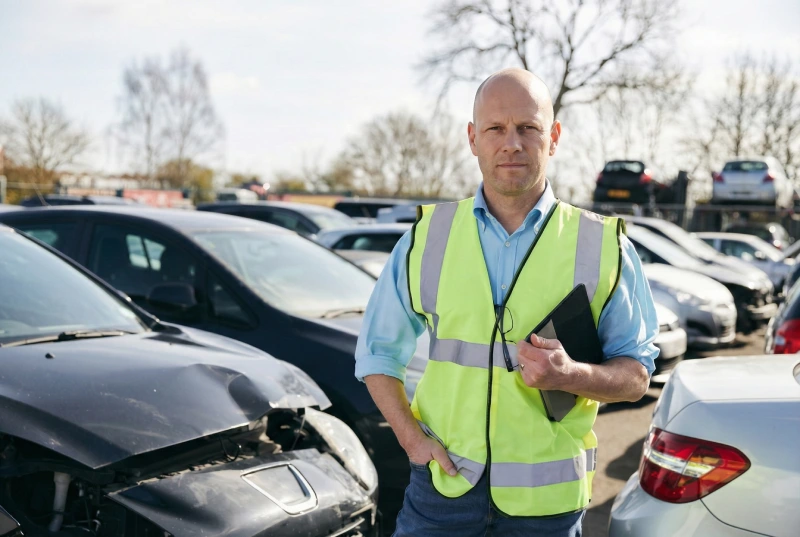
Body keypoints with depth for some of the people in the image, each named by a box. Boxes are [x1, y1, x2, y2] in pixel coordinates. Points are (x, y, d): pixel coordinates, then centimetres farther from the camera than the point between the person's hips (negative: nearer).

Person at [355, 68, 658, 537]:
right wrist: (410, 435, -5)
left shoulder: (604, 247, -2)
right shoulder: (428, 236, 2)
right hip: (443, 483, 1)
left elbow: (637, 374, 2)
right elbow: (378, 352, 9)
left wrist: (572, 376, -18)